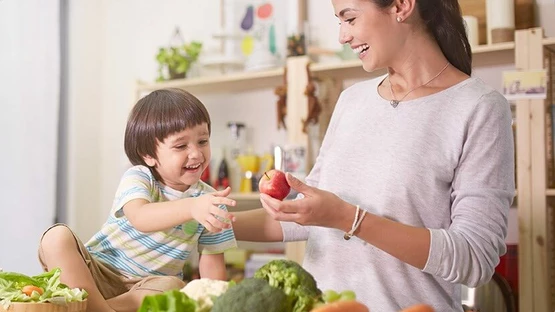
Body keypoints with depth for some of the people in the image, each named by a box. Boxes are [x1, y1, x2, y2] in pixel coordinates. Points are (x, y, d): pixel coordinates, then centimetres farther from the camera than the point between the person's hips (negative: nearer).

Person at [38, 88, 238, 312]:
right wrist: (190, 207, -52)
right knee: (57, 237, -26)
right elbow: (140, 218, -36)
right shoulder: (137, 178, -12)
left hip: (149, 287, 1)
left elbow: (212, 265, 1)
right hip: (98, 271, -1)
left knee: (174, 287, -34)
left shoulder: (209, 201, -3)